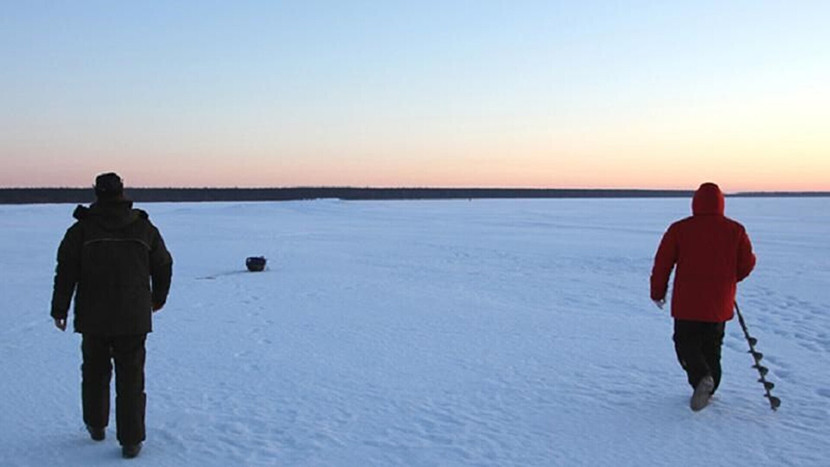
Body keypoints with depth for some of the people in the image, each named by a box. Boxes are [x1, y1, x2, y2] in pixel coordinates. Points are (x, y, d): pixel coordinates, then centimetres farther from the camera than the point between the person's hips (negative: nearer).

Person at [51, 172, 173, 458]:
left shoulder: (82, 229, -2)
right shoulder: (144, 228, 1)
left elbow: (66, 271, -5)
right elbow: (163, 266, 9)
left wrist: (59, 310, 2)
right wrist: (158, 299, 25)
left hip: (93, 318, 0)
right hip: (134, 319, 0)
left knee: (95, 372, 20)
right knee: (130, 379, 4)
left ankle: (96, 426, 35)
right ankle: (131, 441, 4)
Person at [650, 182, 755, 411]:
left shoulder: (679, 229, -7)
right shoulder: (735, 230, -1)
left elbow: (662, 263, -4)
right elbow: (747, 263, 4)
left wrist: (657, 293, 8)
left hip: (687, 302, -2)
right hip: (720, 304, 3)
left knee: (686, 343, 8)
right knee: (712, 347, 17)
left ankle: (702, 377, -18)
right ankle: (707, 391, 20)